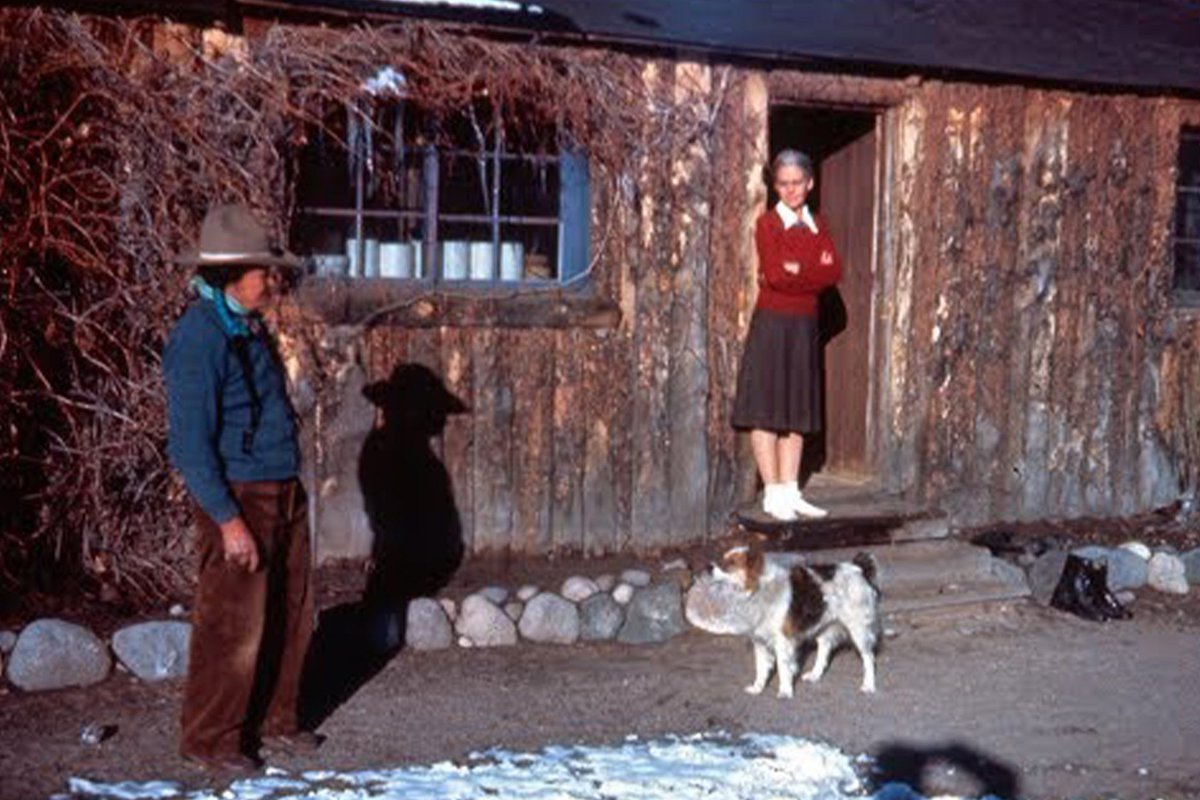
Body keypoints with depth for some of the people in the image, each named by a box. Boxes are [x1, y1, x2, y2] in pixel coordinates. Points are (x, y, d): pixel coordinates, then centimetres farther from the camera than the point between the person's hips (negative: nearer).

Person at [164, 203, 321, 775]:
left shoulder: (250, 328, 11)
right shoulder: (199, 337, -16)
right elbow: (188, 444, -18)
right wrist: (227, 520, -19)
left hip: (283, 494, 9)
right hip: (238, 498, -9)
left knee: (291, 616, 14)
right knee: (234, 626, -2)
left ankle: (274, 719, 30)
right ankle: (209, 739, 14)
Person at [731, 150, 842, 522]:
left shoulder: (817, 225, 13)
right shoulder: (767, 222, -3)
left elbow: (834, 272, 0)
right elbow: (774, 274, -15)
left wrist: (797, 271, -12)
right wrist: (815, 270, -6)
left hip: (805, 326, 6)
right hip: (772, 323, -5)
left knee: (797, 412, 7)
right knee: (766, 411, -4)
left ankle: (790, 492, 12)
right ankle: (773, 494, 0)